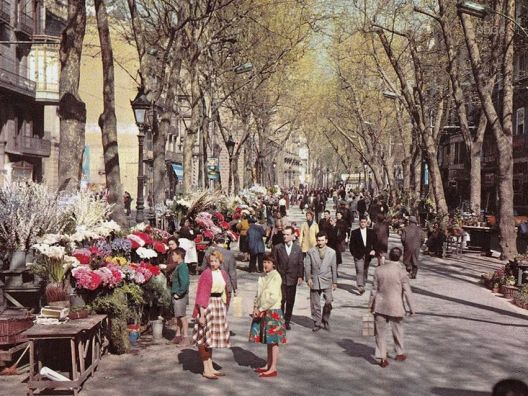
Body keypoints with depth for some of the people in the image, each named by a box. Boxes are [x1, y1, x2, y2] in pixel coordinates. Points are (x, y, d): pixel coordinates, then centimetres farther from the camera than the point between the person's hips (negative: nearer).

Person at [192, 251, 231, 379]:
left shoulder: (223, 274, 8)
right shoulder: (206, 274, -12)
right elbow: (201, 295, -15)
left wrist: (225, 308, 16)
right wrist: (201, 314, -19)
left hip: (219, 306, 7)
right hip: (208, 306, -7)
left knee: (212, 338, 14)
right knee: (205, 338, -3)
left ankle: (210, 367, 22)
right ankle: (206, 370, 4)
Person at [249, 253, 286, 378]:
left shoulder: (276, 276, -13)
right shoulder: (264, 277, 11)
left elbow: (274, 297, -19)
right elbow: (259, 294, 16)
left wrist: (261, 309, -15)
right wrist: (256, 308, 2)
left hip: (273, 311, -8)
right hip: (263, 312, 8)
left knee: (273, 341, -2)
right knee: (267, 340, 15)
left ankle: (273, 369, 3)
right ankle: (268, 365, 24)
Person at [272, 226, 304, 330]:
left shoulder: (297, 248, 6)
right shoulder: (277, 248, 1)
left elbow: (300, 264, 6)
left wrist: (300, 276, -4)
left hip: (292, 279, 2)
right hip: (280, 278, -2)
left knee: (290, 302, 7)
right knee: (281, 301, -8)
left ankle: (287, 321, 19)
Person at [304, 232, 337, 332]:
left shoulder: (332, 252, 6)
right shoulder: (310, 252, 3)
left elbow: (334, 268, 9)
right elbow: (307, 266, 1)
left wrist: (334, 282, 9)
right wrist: (308, 278, -11)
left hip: (327, 281, 0)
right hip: (314, 281, 0)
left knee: (328, 302, -11)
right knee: (315, 304, 4)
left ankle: (325, 321, 10)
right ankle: (317, 323, 16)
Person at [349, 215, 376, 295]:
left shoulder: (371, 232, 9)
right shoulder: (354, 232, 2)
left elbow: (374, 243, 11)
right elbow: (352, 244, 2)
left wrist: (373, 250, -6)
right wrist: (353, 253, -7)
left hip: (368, 255, 3)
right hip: (358, 255, -3)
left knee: (365, 272, 11)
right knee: (359, 271, -15)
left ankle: (363, 285, 26)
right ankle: (360, 287, -23)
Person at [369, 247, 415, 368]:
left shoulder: (379, 269, -4)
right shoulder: (401, 272, -13)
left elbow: (374, 289, 3)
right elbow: (407, 292, -11)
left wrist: (371, 304, 14)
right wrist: (412, 308, -1)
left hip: (380, 306, 2)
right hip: (395, 307, -2)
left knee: (380, 332, 8)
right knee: (397, 331, 17)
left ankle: (382, 357, 7)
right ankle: (400, 353, 32)